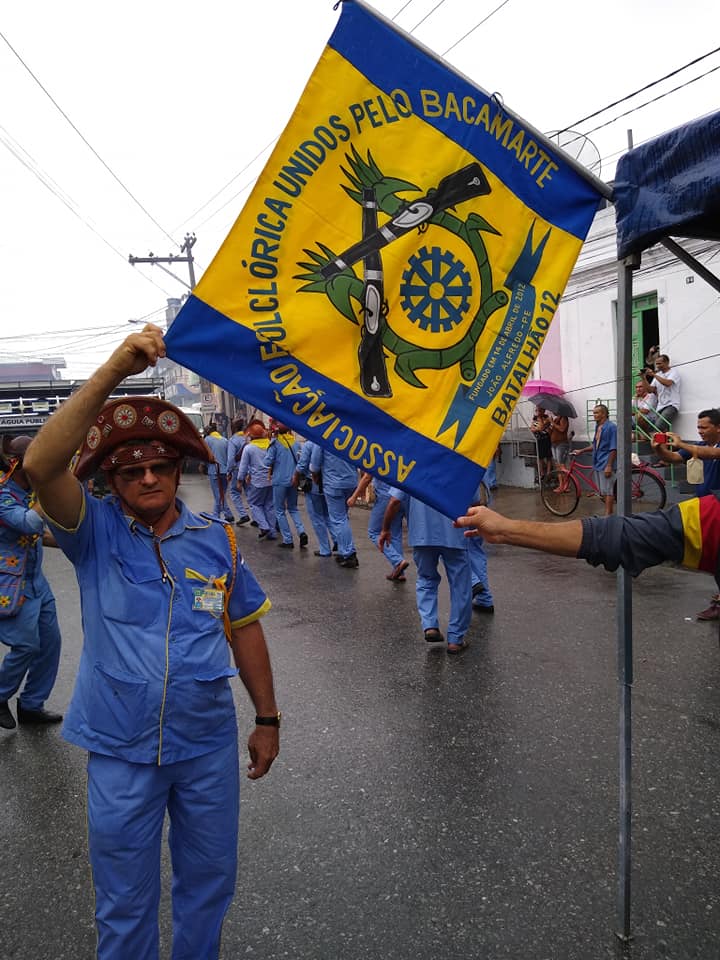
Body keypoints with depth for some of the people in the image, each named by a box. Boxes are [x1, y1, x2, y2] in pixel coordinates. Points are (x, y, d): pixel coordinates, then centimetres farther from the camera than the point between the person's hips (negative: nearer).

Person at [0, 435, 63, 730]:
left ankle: (31, 705, 24)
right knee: (26, 645, -4)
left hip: (36, 580, 8)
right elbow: (28, 523, -33)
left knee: (50, 642, 9)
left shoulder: (31, 493, 8)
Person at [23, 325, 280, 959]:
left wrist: (268, 719, 7)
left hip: (209, 745, 2)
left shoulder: (218, 540, -3)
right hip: (120, 752, -2)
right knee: (124, 902, 17)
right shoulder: (96, 534, -9)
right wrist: (113, 371, -34)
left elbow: (246, 629, 5)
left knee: (209, 882, 21)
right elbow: (41, 466, -27)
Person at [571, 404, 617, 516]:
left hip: (606, 465, -9)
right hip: (597, 464, 9)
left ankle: (608, 516, -2)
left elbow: (613, 449, -16)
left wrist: (609, 466, -20)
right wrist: (581, 451, 17)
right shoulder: (598, 427, 14)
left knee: (607, 492, -5)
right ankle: (609, 512, 21)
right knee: (602, 492, 13)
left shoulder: (611, 427, -12)